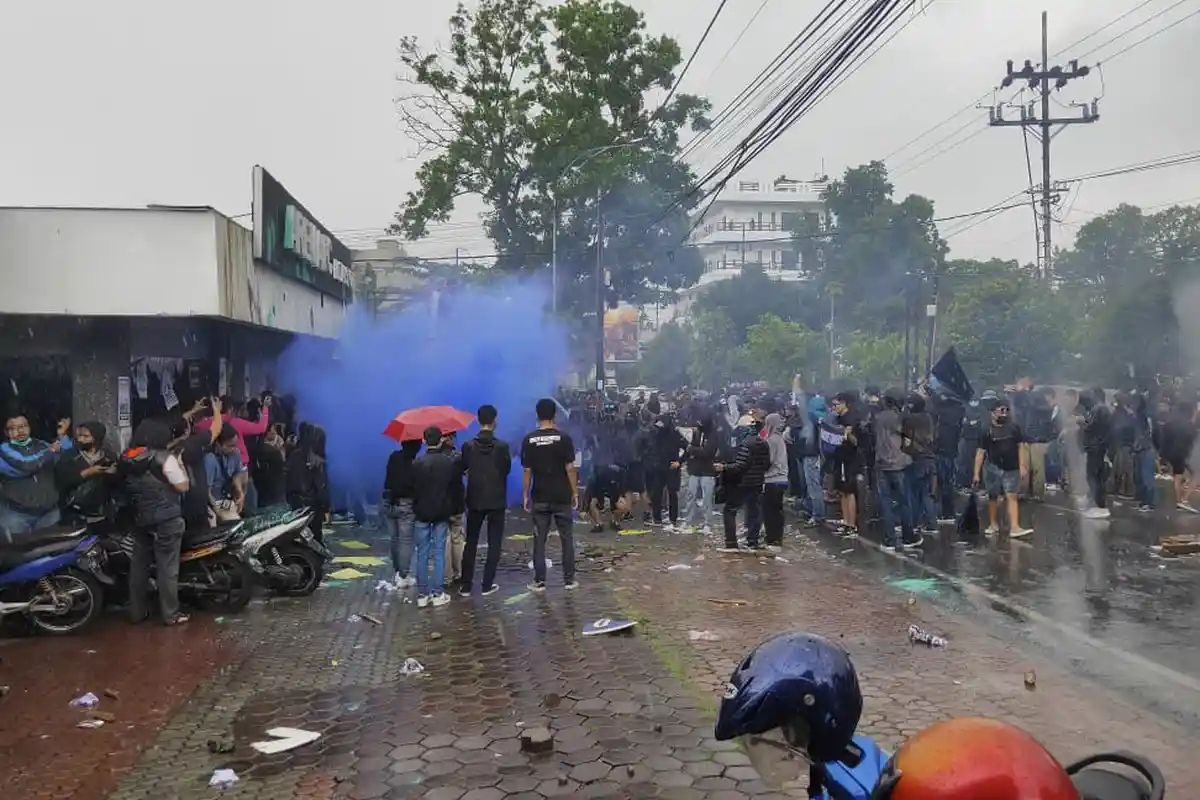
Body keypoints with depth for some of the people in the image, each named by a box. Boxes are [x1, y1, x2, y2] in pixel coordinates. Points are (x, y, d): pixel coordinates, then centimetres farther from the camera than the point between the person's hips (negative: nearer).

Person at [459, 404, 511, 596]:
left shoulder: (469, 446, -6)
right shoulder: (502, 446, -11)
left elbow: (462, 468, 5)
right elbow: (507, 469, 0)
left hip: (475, 501, 2)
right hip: (496, 501, -2)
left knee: (470, 543, 11)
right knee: (494, 544, 7)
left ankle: (466, 585, 11)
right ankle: (487, 585, 5)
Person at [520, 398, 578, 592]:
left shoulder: (529, 440, -4)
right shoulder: (564, 437, -8)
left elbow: (526, 471, -3)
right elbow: (570, 468, -8)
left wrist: (525, 495, 6)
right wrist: (575, 492, 1)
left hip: (539, 497, 1)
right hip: (562, 496, -1)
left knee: (540, 540, 7)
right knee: (567, 538, 10)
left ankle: (539, 581, 9)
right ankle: (569, 579, 13)